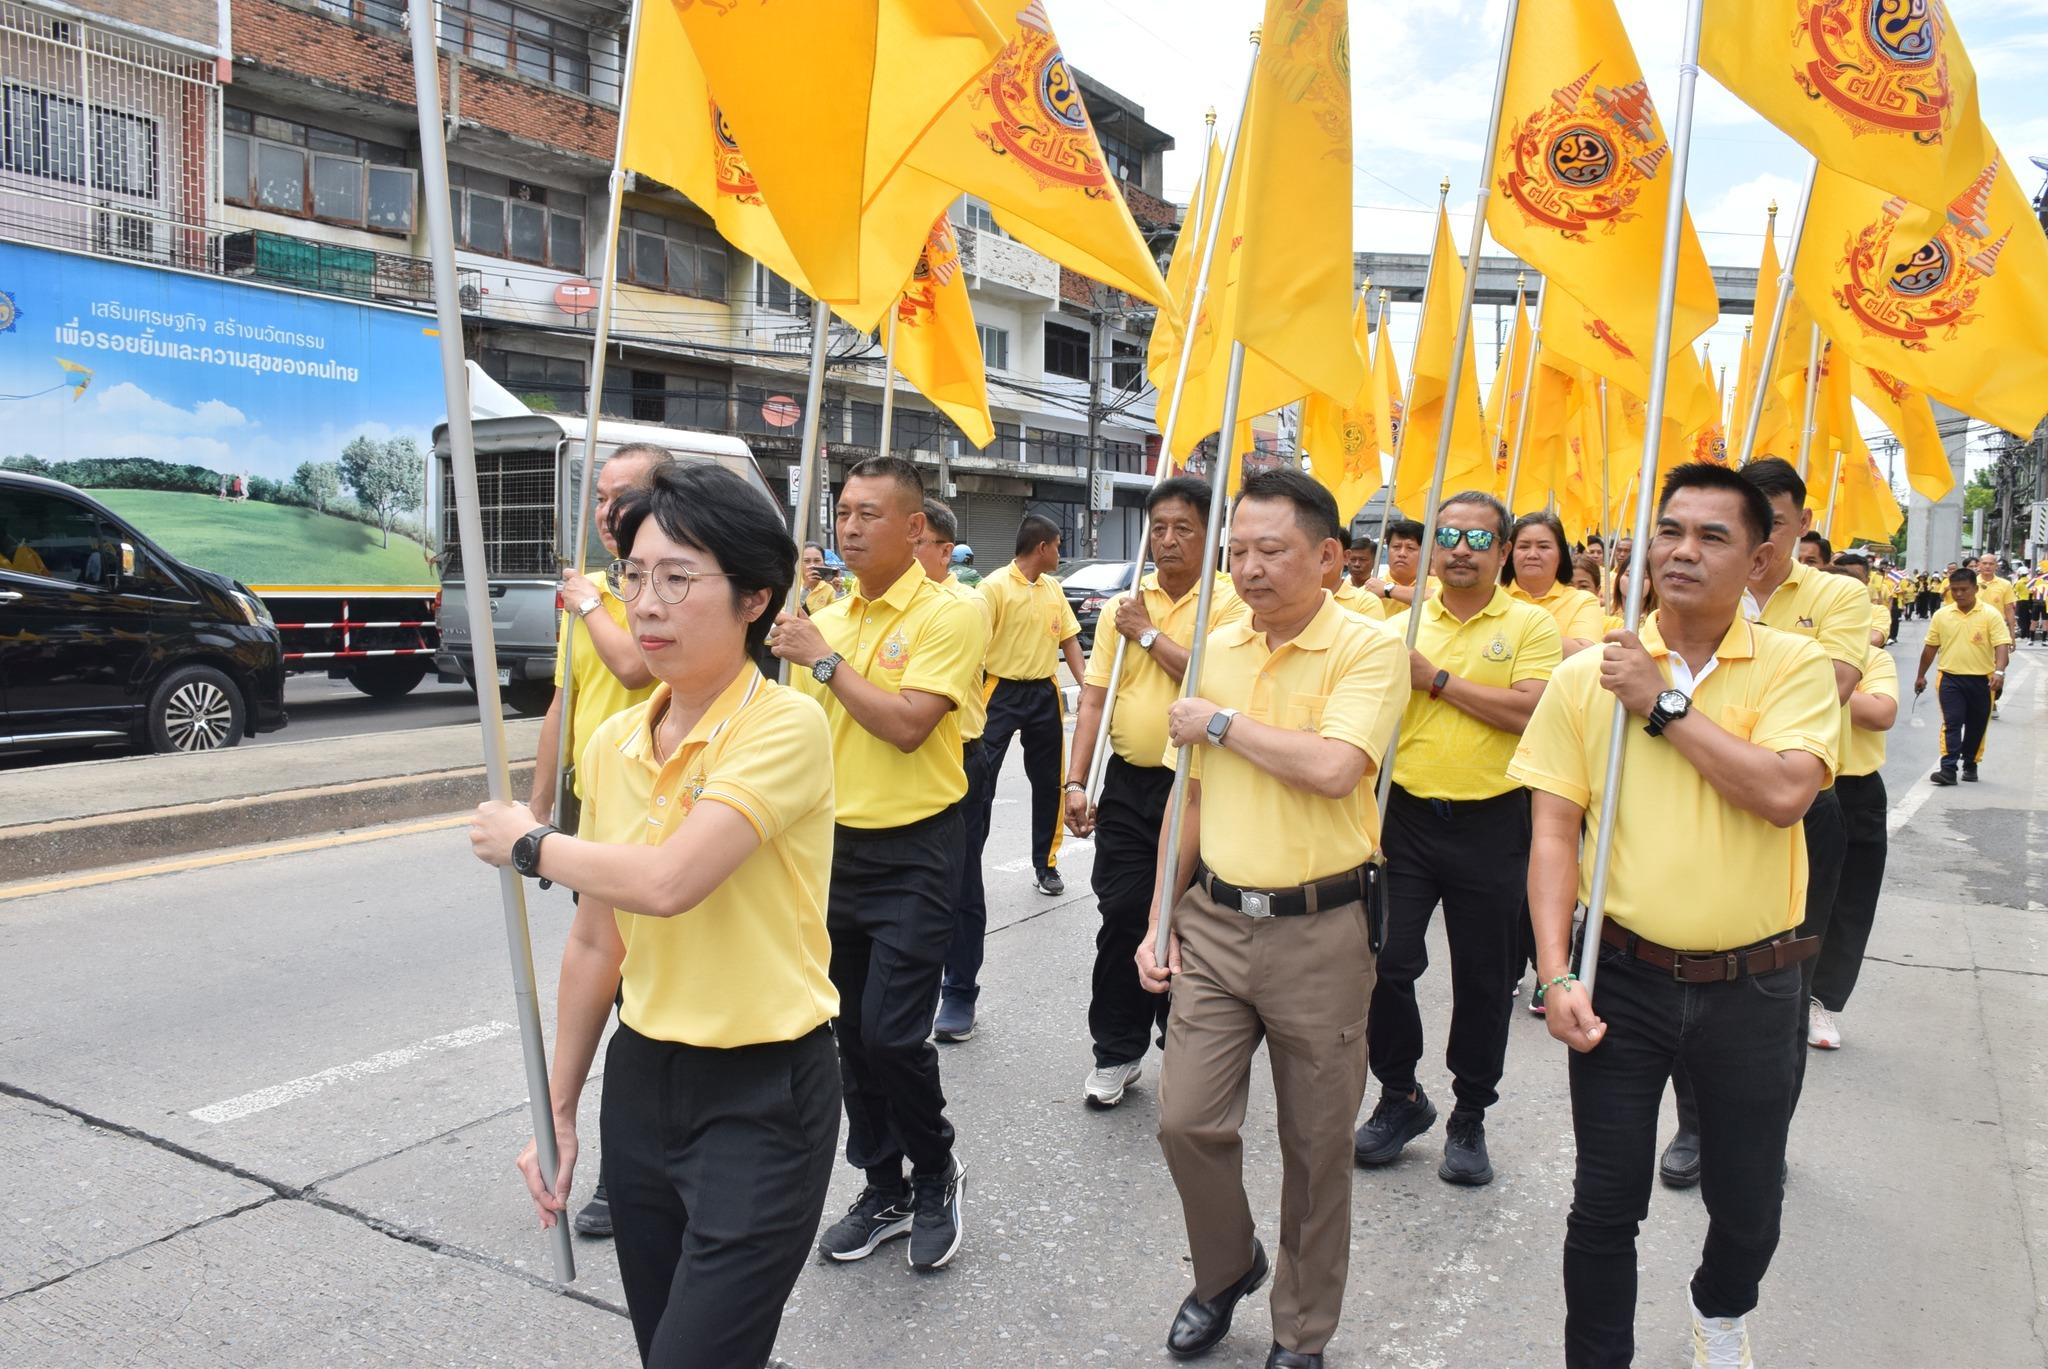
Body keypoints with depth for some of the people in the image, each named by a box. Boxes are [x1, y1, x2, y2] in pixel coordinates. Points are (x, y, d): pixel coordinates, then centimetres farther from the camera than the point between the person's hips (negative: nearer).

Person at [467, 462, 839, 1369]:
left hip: (761, 1098, -6)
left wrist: (528, 845, -11)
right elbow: (594, 941, 10)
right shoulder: (612, 744, 3)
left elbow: (668, 880, -28)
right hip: (639, 1079, 6)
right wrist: (558, 1108, 14)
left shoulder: (784, 726, -17)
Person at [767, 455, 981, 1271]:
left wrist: (823, 659, -16)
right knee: (852, 1034, 12)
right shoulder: (826, 621, 9)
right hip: (837, 847, 6)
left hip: (913, 852, -6)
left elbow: (906, 724, -23)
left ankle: (936, 1173, 19)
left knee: (892, 1032, -8)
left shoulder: (946, 616, -10)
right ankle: (884, 1189, 29)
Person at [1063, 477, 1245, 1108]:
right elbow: (1094, 698, 6)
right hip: (1128, 784, 3)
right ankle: (1116, 1051, 19)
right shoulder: (1123, 605, 8)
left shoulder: (1229, 604, -5)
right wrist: (1076, 782, -2)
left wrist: (1149, 635, -13)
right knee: (1120, 917, 5)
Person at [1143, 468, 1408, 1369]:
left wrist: (1222, 722, -14)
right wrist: (1159, 920, 11)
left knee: (1317, 1148, 10)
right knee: (1186, 1122, 3)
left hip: (1319, 930, -4)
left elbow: (1331, 765, -28)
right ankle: (1226, 1270, 33)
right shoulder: (1216, 650, 6)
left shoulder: (1367, 650, -10)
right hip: (1214, 920, 4)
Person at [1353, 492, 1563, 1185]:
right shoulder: (1401, 626, 7)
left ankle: (1470, 1117, 26)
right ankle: (1400, 1096, 23)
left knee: (1484, 981, 9)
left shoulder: (1530, 625, -1)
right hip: (1407, 816, 2)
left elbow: (1532, 711, -16)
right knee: (1385, 963, 1)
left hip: (1491, 823, -1)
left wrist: (1436, 679, -16)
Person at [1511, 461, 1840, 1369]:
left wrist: (1665, 703, -18)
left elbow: (1784, 792, -23)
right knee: (1605, 1205, 8)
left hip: (1753, 986, 0)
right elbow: (1554, 832, -4)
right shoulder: (1587, 675, -3)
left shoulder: (1794, 666, -5)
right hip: (1624, 977, 0)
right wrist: (1557, 975, -12)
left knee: (1748, 1203, 18)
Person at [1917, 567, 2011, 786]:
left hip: (1981, 680, -1)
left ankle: (1970, 765, 26)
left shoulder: (1990, 615, -6)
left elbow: (2002, 645, -14)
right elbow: (1930, 647, 11)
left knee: (1976, 726, 11)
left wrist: (1999, 671, -29)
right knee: (1952, 723, -8)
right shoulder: (1941, 614, 2)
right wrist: (1921, 676, 14)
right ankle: (1948, 768, -13)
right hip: (1950, 677, 1)